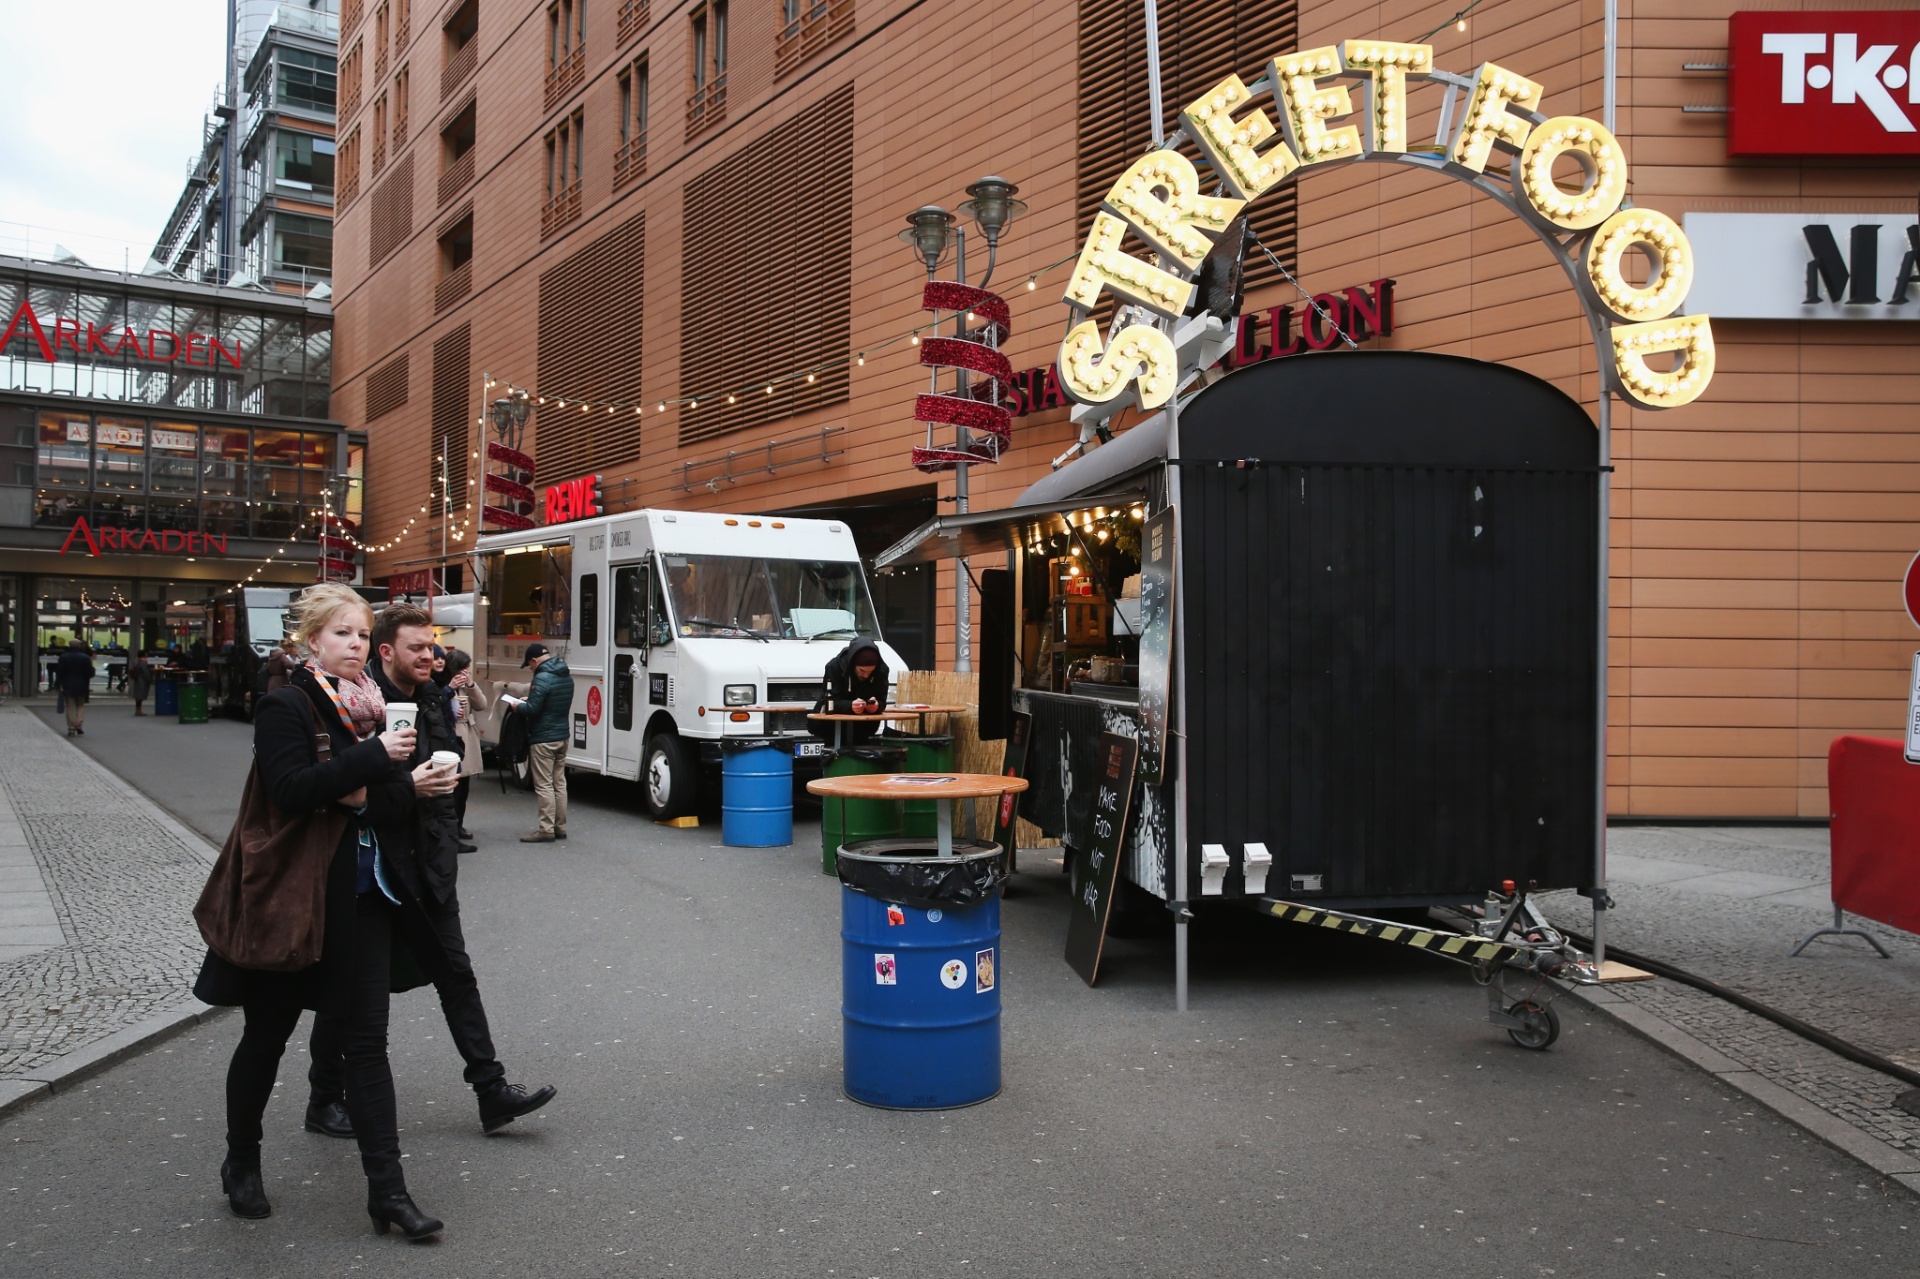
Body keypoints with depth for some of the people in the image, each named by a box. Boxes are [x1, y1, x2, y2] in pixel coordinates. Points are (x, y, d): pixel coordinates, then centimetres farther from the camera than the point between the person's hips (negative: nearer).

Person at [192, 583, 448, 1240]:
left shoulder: (370, 709, 10)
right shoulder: (286, 706, -9)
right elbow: (291, 789, -23)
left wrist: (411, 787, -8)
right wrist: (374, 757, -27)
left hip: (361, 895, 5)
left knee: (367, 1039, 2)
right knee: (267, 1037, 11)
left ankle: (387, 1190, 3)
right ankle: (241, 1165, 33)